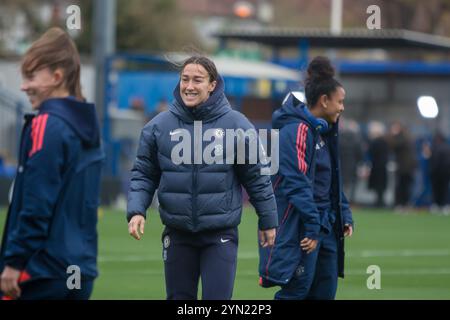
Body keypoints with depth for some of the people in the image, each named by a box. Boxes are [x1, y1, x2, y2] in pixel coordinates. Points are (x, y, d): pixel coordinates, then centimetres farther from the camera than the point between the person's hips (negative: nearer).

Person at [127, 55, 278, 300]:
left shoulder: (236, 125, -4)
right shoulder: (159, 126, 0)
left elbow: (256, 176, 4)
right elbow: (144, 174, 6)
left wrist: (268, 221, 8)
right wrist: (136, 211, -9)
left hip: (220, 235, -2)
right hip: (177, 234, 2)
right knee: (179, 299, 10)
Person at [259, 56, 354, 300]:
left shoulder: (323, 132, 17)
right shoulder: (296, 131, -14)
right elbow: (296, 183, -20)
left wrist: (344, 215, 16)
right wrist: (312, 226, -23)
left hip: (325, 224, 10)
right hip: (299, 228, -10)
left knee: (325, 291, 8)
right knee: (296, 290, -10)